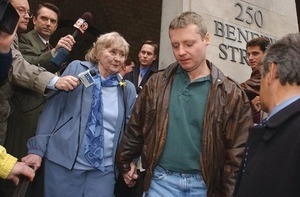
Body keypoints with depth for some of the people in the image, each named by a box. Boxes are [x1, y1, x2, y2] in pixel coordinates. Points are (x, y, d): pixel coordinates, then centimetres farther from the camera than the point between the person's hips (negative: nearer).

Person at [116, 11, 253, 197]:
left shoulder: (230, 93, -6)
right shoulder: (157, 83, 0)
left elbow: (237, 152, -5)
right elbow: (135, 128, 8)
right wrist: (125, 162, 14)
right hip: (161, 179, 1)